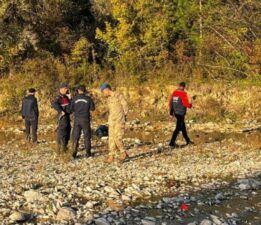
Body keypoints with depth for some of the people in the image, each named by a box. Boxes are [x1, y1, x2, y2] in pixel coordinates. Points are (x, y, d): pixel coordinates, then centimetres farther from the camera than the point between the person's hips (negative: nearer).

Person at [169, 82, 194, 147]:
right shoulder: (183, 94, -16)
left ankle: (188, 140, 31)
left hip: (175, 112, 8)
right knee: (178, 128, -3)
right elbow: (186, 103, -18)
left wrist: (171, 111, 20)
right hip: (181, 113, -8)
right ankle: (172, 142, -6)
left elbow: (170, 102, 10)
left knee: (183, 126, 19)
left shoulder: (174, 92, 5)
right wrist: (190, 105, 4)